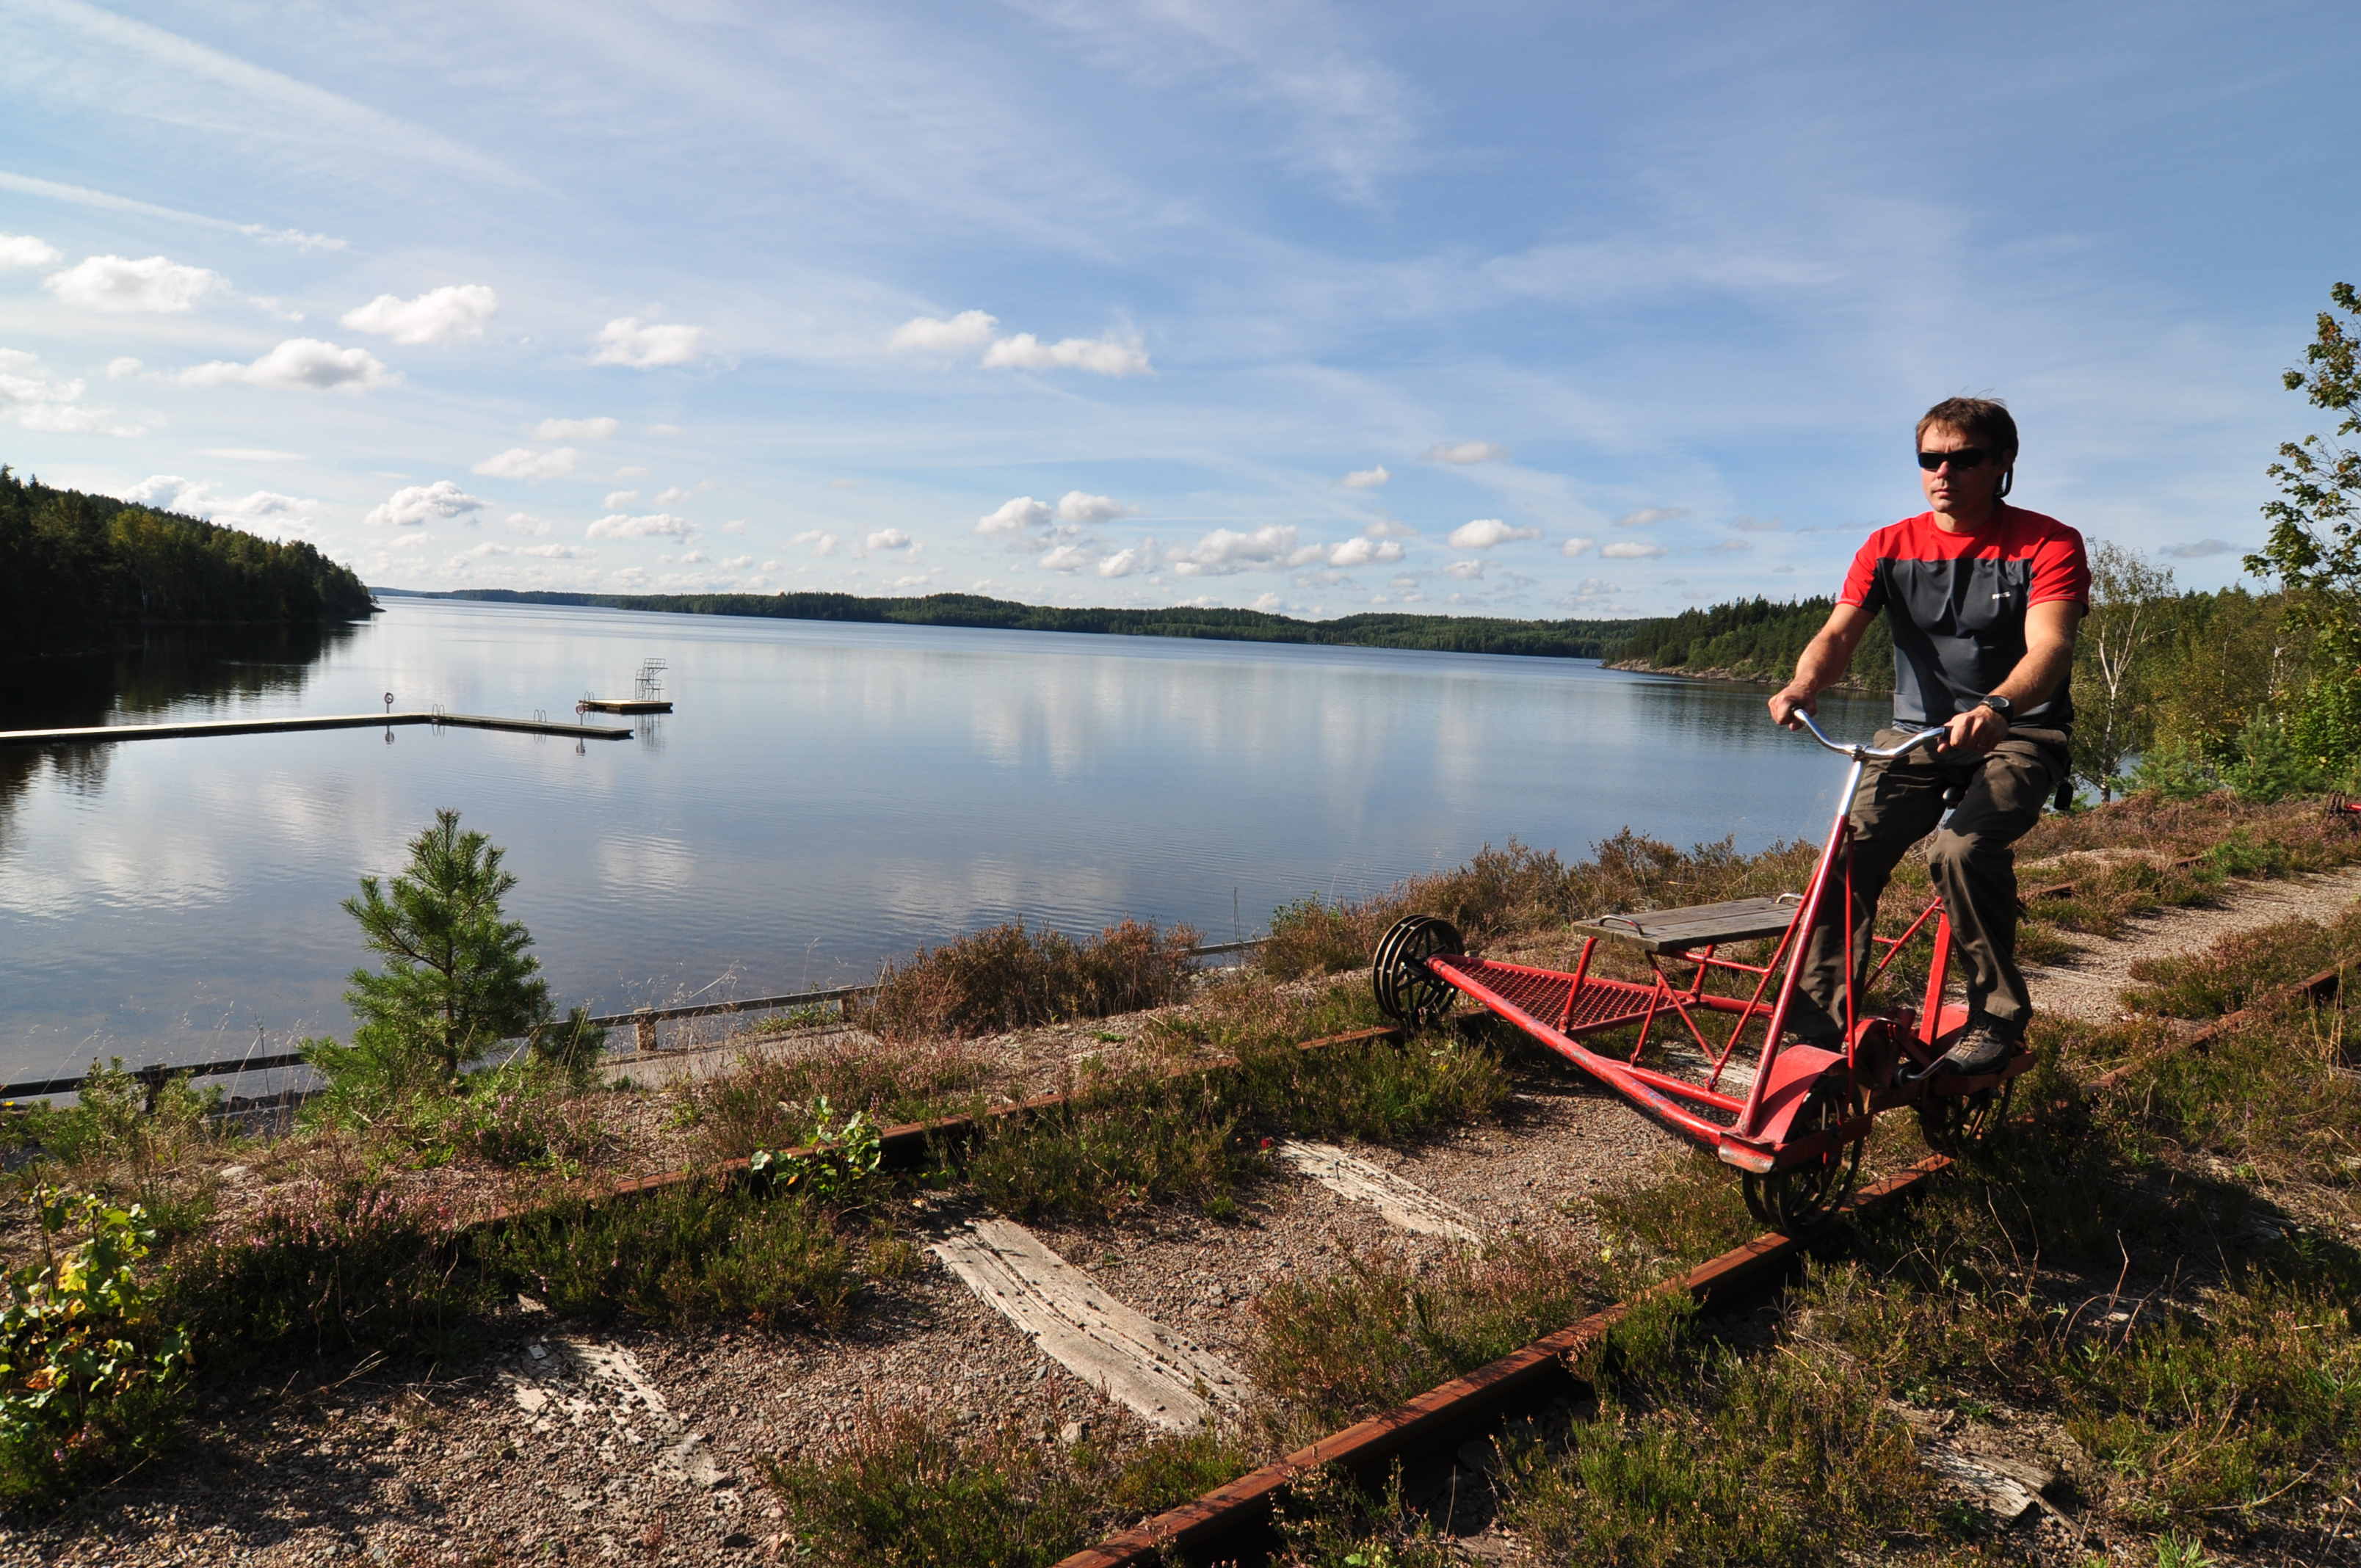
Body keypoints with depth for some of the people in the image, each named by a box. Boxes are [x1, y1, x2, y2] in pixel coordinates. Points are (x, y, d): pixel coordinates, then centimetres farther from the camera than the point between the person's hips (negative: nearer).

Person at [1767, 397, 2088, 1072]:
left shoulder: (2047, 544, -6)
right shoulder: (1891, 547, 5)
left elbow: (2049, 644, -23)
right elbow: (1839, 632, -9)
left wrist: (1996, 707, -46)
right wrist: (1805, 685, -33)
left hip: (2018, 733, -3)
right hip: (1917, 734, 3)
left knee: (1962, 849, -31)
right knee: (1851, 847, -22)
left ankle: (1998, 1015, -9)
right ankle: (1819, 1024, -14)